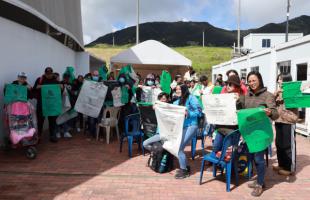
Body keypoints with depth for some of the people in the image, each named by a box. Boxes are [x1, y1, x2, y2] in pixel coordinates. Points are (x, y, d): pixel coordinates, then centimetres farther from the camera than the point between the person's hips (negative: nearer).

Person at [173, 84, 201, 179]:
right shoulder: (176, 102, 19)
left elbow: (199, 111, -9)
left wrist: (188, 113, -20)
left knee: (179, 147, -14)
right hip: (180, 127, 7)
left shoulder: (191, 98, -1)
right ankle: (185, 167, 17)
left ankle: (184, 170, 5)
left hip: (190, 126, -7)